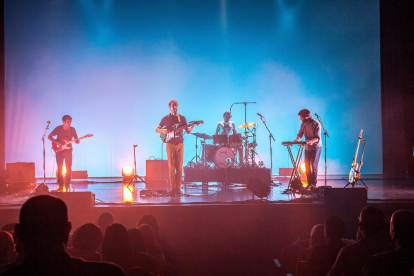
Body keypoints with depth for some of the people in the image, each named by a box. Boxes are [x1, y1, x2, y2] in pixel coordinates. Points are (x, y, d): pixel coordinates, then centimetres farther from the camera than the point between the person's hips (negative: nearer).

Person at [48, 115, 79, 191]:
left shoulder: (72, 129, 0)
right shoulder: (58, 128, -5)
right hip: (59, 151, -1)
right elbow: (49, 137, -1)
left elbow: (76, 140, 7)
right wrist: (57, 143, -14)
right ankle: (60, 186, 6)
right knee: (60, 169, 0)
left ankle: (67, 186, 3)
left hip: (68, 151, 1)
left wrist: (77, 141, -18)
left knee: (68, 169, -3)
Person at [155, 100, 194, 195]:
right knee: (171, 167, -4)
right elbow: (156, 130, 10)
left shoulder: (182, 118, 10)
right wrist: (163, 130, -11)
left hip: (180, 144, 1)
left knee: (179, 167, -1)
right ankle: (172, 188, -2)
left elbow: (188, 131, 9)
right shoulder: (166, 118, 7)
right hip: (170, 144, -1)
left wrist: (192, 126, -12)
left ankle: (178, 188, 3)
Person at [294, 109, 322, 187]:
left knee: (313, 165, -9)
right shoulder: (303, 123, 2)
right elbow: (300, 133, 8)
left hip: (316, 147, -6)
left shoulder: (316, 124, -16)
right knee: (307, 165, 3)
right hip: (307, 147, 6)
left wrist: (312, 141, -39)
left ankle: (313, 184, -5)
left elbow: (318, 138, -20)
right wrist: (297, 139, -14)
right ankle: (309, 183, 10)